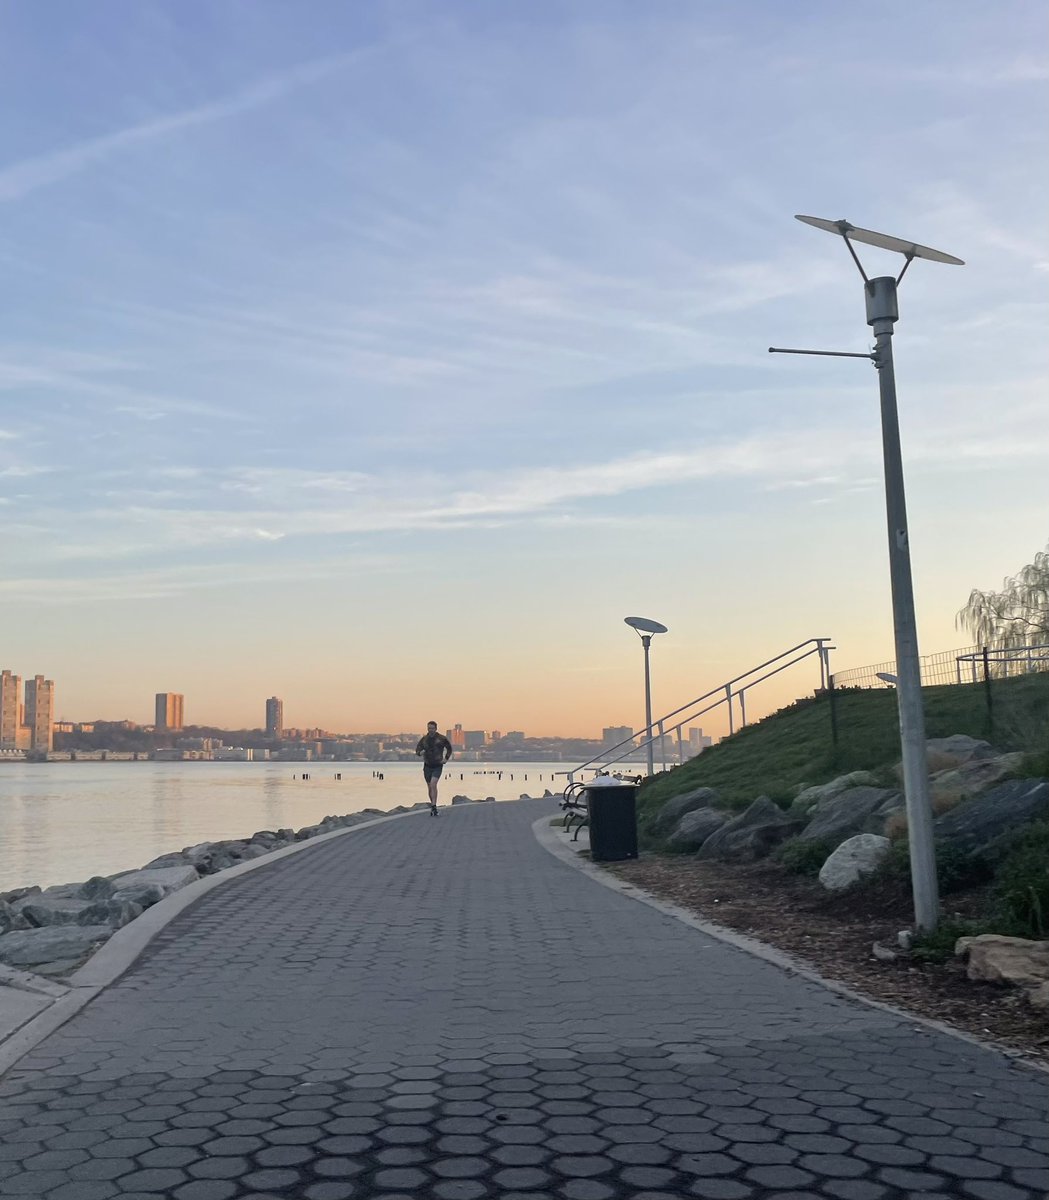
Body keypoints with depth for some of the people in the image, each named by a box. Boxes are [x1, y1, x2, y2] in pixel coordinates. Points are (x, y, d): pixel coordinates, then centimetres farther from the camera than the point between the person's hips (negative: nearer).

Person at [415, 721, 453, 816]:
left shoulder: (441, 738, -5)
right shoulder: (424, 739, 1)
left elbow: (449, 748, 10)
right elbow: (417, 750, 7)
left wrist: (446, 758, -2)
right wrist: (420, 752, -16)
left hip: (437, 766, -3)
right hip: (427, 766, 3)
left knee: (433, 784, -21)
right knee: (429, 787, 9)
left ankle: (433, 807, -23)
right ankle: (433, 807, 23)